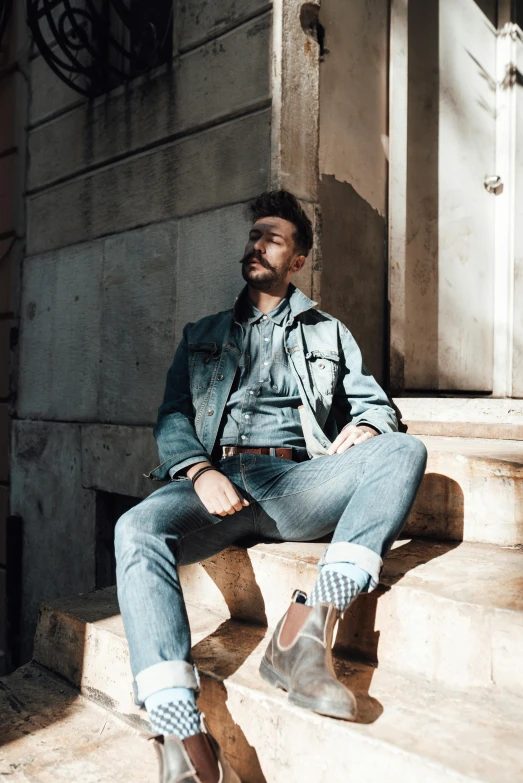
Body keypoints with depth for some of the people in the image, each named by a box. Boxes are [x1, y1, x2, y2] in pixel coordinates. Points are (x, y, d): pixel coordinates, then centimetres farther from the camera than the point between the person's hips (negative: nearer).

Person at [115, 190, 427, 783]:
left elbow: (374, 402, 19)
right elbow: (171, 416, 13)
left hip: (295, 483, 0)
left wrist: (364, 427, -8)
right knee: (137, 530, -32)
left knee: (403, 451, -26)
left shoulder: (329, 334, 25)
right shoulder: (202, 335, 25)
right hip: (217, 479, 0)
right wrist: (200, 471, -9)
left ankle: (308, 623, -36)